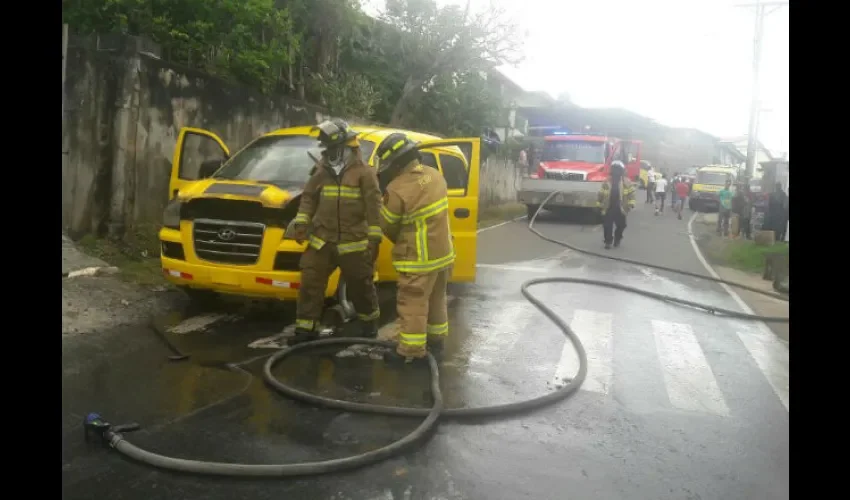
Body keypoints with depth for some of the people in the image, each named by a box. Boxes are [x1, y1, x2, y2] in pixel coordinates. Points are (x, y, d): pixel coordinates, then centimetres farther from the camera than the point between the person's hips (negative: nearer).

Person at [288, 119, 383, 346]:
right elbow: (309, 197, 16)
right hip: (321, 241, 5)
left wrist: (375, 238, -11)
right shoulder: (322, 171, 11)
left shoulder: (364, 172, -6)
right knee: (310, 284, 1)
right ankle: (306, 328, 10)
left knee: (360, 286, 9)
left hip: (353, 243, -4)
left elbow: (374, 206, -8)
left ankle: (369, 322, 32)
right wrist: (301, 222, 2)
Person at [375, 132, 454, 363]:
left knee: (412, 305, 3)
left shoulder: (397, 189, -23)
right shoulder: (435, 175, 0)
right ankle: (436, 338, 35)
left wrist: (401, 240, 10)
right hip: (442, 252, 8)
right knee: (436, 299, 21)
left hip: (419, 259, -8)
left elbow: (386, 226, -10)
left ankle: (411, 350, 9)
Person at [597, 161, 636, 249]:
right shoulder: (606, 182, 4)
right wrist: (599, 205, 8)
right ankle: (608, 241, 11)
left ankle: (617, 239, 31)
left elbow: (631, 194, 0)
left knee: (621, 225, 9)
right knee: (607, 226, -1)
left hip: (620, 209, 0)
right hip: (608, 209, 0)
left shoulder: (626, 182, 0)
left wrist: (630, 204, -10)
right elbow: (601, 194, 9)